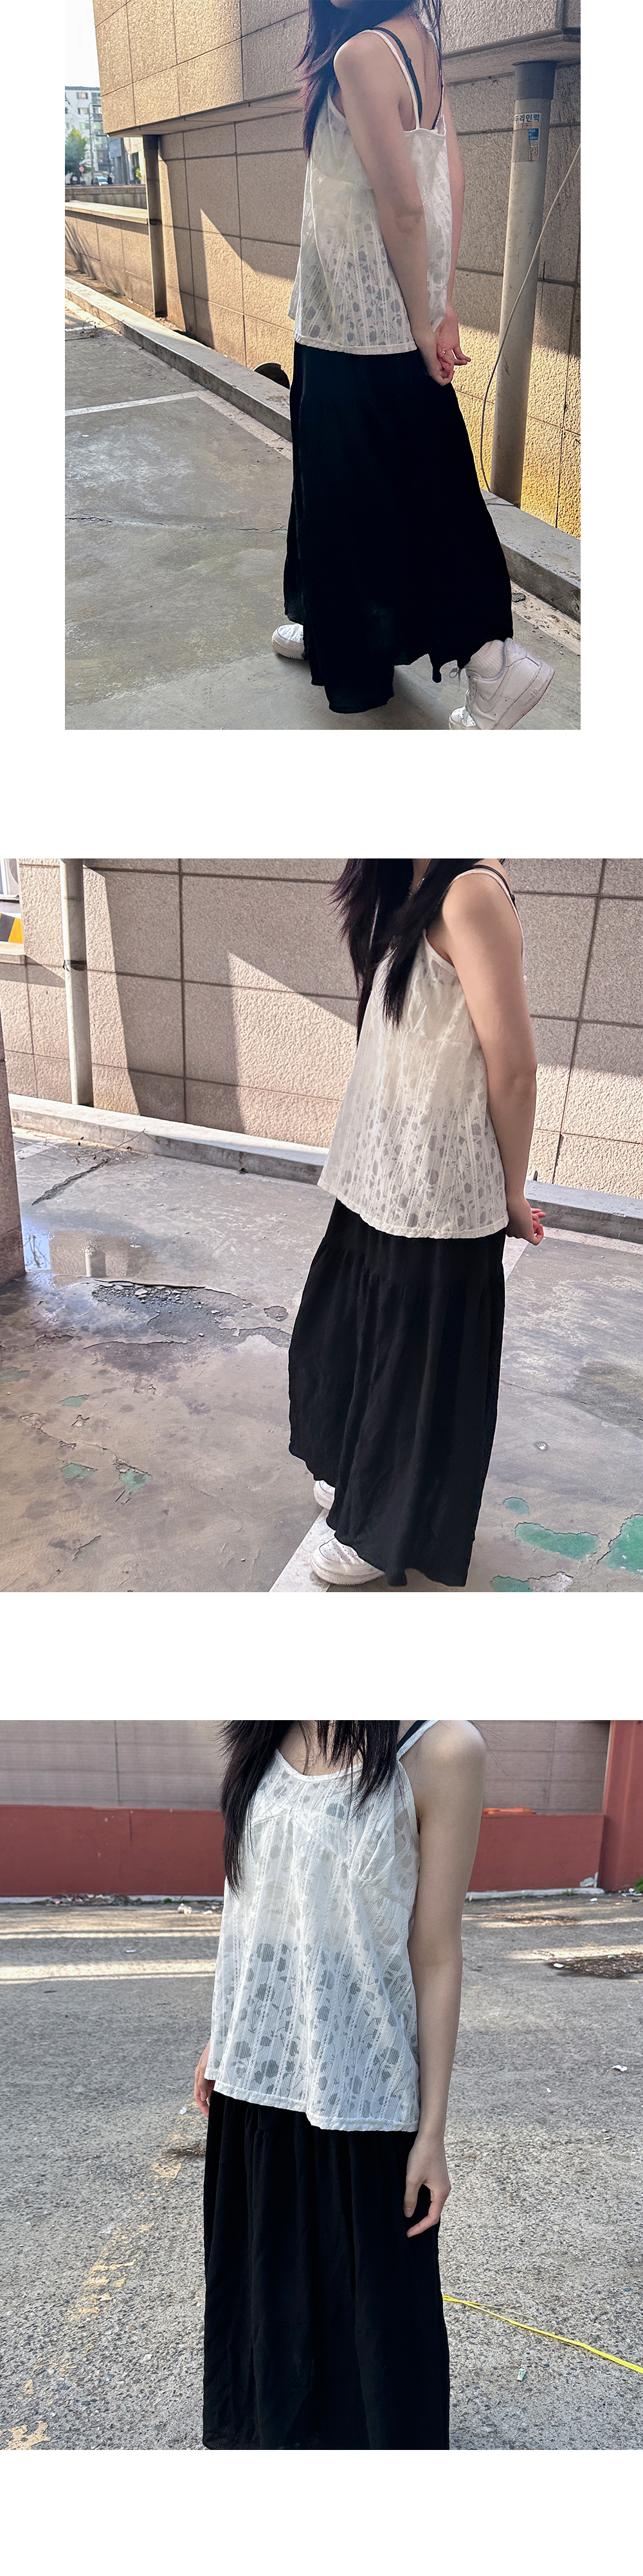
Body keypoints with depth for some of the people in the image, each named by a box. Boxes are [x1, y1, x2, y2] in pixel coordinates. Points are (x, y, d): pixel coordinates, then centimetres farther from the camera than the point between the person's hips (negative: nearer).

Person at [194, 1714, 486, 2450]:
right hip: (257, 2076, 5)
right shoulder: (264, 1742, -2)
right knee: (265, 2278, 23)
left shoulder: (438, 1749, -18)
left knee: (368, 2298, 12)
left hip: (358, 2085, -5)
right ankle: (266, 2427, 49)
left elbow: (435, 1956, -13)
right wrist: (224, 2038, 15)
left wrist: (432, 2131, -8)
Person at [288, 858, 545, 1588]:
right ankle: (364, 1479, 45)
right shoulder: (412, 897, 9)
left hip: (436, 1199, -9)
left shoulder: (472, 892, -20)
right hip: (382, 1184, 9)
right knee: (350, 1334, 22)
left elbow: (513, 1070, -18)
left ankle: (392, 1533, 28)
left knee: (416, 1366, 9)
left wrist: (511, 1195, -7)